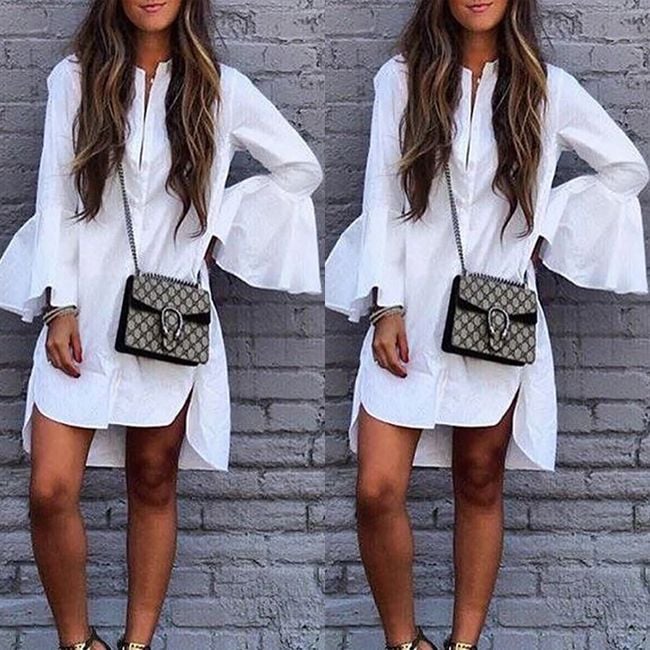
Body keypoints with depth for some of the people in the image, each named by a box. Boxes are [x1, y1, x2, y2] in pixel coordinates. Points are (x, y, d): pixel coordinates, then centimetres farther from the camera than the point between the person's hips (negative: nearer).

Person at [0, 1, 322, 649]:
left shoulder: (219, 87, 3)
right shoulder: (75, 78, 3)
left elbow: (302, 169, 12)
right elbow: (55, 193, 0)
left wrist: (217, 221, 5)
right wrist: (60, 305, -7)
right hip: (86, 311, 0)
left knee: (153, 483, 7)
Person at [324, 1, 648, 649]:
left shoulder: (547, 87, 3)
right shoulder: (402, 78, 2)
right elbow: (381, 194, -1)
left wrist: (545, 221, 5)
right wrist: (387, 306, -8)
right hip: (412, 314, 0)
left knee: (480, 483, 8)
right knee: (377, 492, -7)